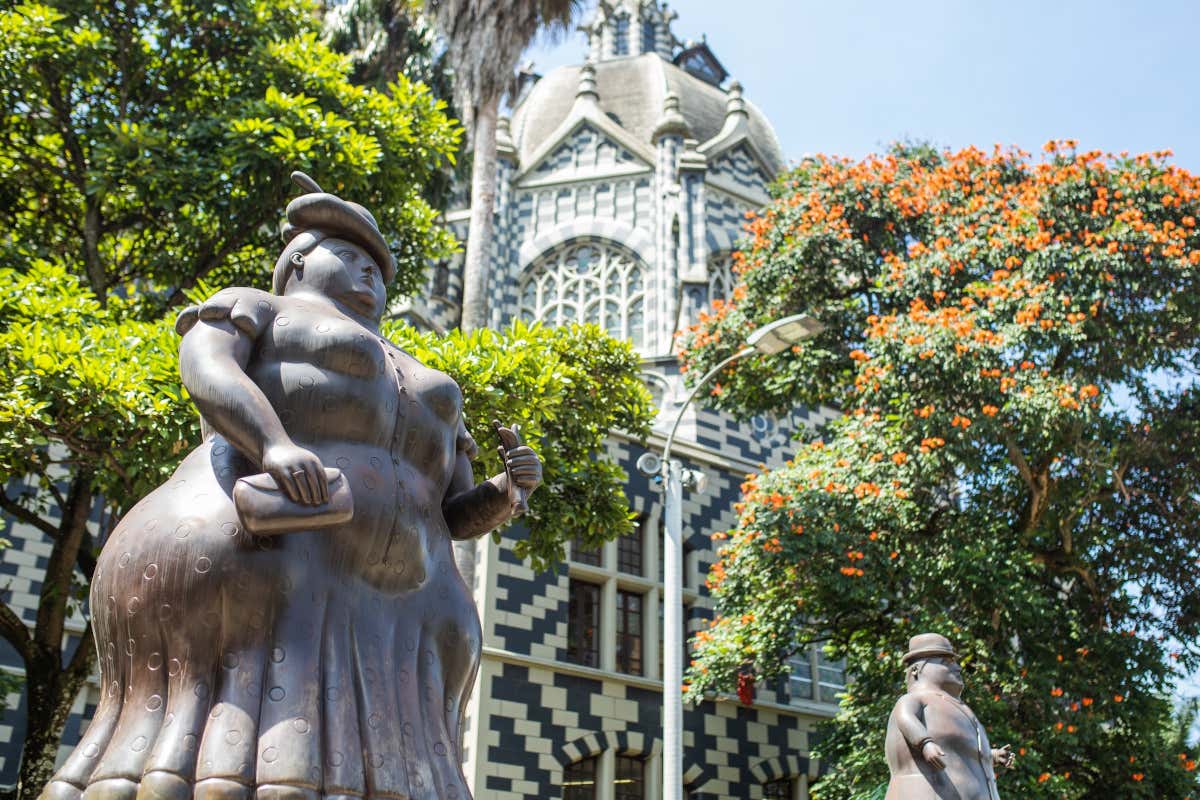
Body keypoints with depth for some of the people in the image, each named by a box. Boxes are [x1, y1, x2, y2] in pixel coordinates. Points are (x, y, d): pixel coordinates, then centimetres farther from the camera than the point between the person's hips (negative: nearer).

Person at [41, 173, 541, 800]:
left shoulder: (426, 396, 33)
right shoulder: (253, 309, 19)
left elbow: (457, 515, 26)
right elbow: (204, 368, -4)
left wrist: (507, 492, 3)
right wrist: (274, 445, -23)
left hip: (391, 607, 5)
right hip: (263, 545, -5)